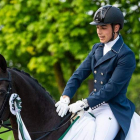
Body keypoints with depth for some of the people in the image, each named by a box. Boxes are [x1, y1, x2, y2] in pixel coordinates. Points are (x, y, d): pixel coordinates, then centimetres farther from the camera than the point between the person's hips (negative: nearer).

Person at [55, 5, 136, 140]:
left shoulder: (126, 55, -12)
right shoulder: (97, 48, 12)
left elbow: (112, 87, -18)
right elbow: (79, 74, 5)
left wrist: (84, 103, -22)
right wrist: (65, 98, -12)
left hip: (113, 109, -8)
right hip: (93, 106, 8)